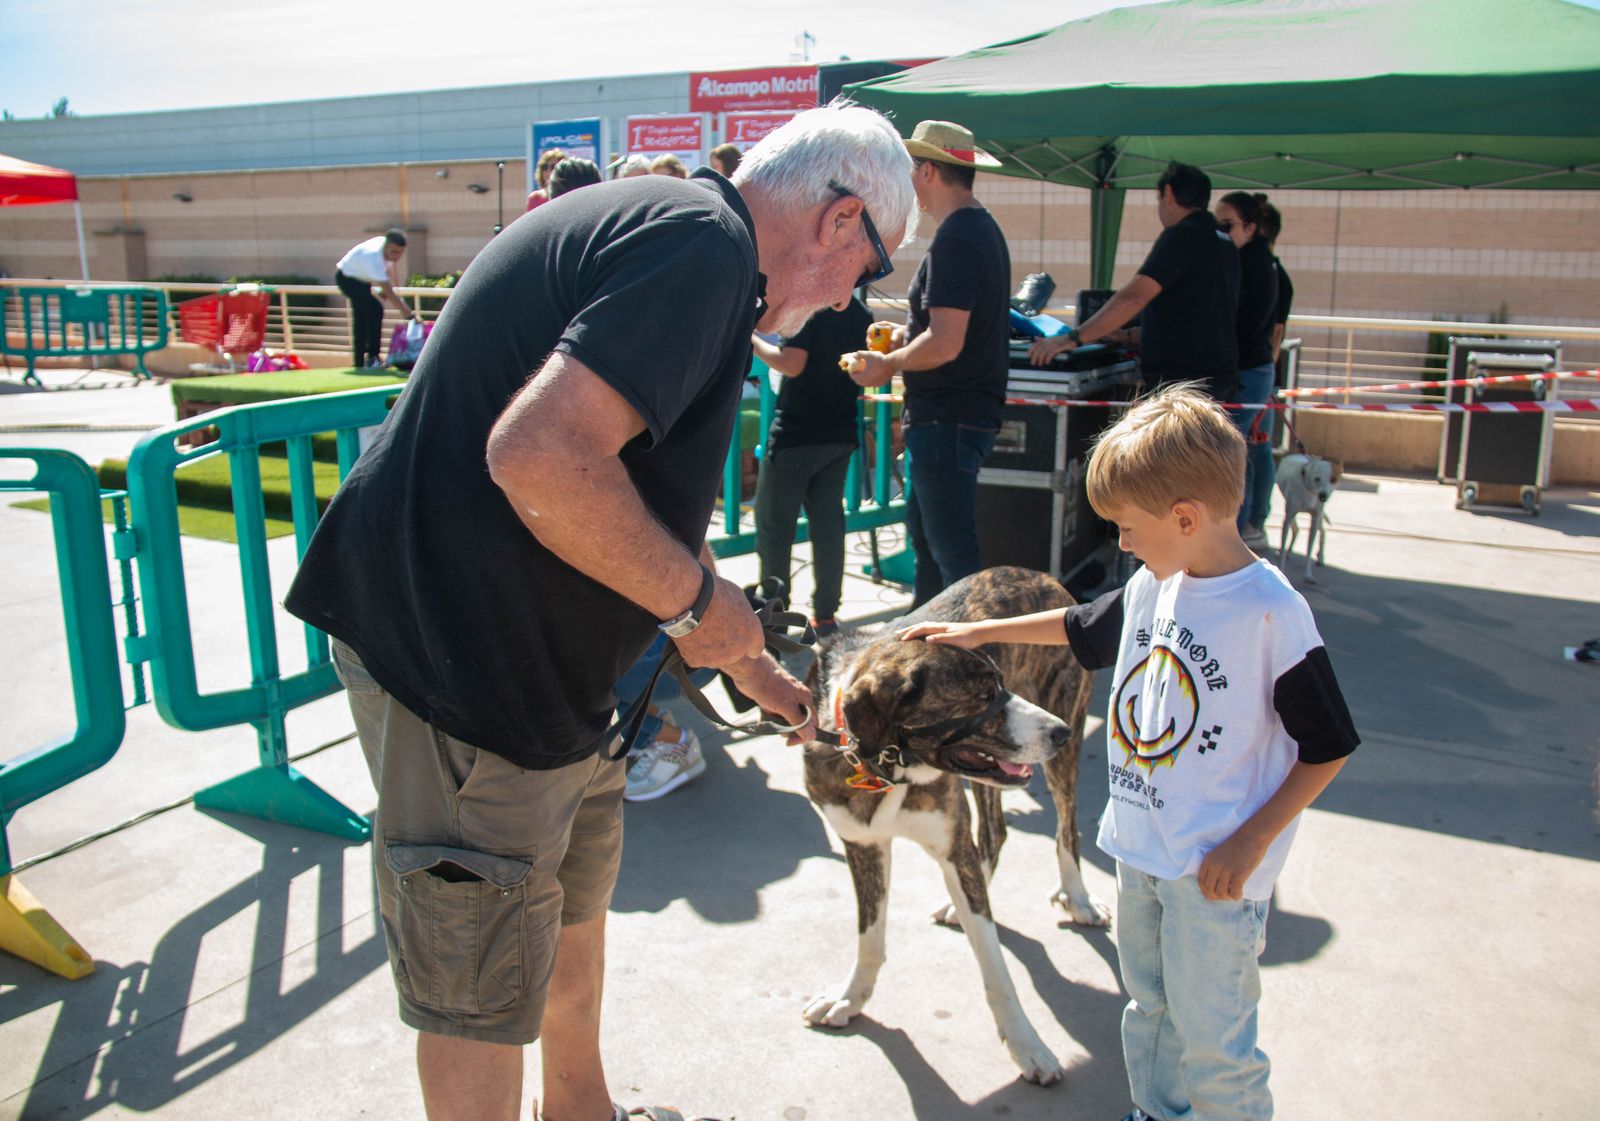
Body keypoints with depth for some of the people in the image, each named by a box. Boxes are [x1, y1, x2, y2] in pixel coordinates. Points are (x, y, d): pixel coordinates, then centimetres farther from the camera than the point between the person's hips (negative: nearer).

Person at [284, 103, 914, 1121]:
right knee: (488, 986, 7)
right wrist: (697, 600, -18)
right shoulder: (705, 242, -19)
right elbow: (540, 456, -33)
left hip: (536, 651, 11)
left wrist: (756, 670, 27)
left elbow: (656, 509, 22)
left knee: (578, 893, 26)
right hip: (460, 654, -11)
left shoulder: (663, 225, 15)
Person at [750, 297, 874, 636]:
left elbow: (791, 364, -19)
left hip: (796, 434, -7)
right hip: (840, 435, 7)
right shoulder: (861, 314, 9)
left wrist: (754, 341, -7)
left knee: (774, 524, 2)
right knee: (828, 521, 9)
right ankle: (826, 613, 11)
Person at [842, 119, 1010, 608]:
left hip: (948, 419, -11)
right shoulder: (983, 227, 14)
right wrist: (905, 336, 17)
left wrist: (887, 364, -11)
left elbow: (945, 344, -25)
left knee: (952, 548, -3)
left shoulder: (954, 241, -19)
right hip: (969, 408, 11)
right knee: (923, 529, 22)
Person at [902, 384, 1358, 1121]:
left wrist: (1251, 843, -17)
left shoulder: (1271, 612, -21)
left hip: (1215, 869, -7)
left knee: (1211, 1036, 5)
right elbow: (1084, 628, 21)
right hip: (1140, 843, 7)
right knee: (1149, 1008, 23)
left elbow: (1327, 748, -16)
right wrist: (980, 632, 23)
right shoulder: (1155, 585, 1)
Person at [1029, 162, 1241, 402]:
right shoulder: (1223, 241, 17)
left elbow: (1134, 297, -21)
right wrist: (1130, 337, 22)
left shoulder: (1182, 235, -11)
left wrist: (1072, 338, -20)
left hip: (1182, 381, -9)